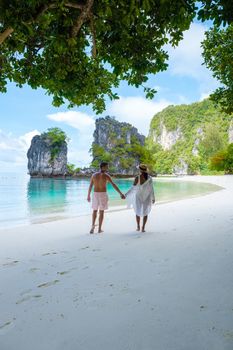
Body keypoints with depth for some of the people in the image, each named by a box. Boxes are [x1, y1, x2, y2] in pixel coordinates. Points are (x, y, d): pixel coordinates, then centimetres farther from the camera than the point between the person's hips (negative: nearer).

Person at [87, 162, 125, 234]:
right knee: (101, 212, 7)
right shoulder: (106, 175, -8)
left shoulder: (94, 175, 3)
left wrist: (88, 196, 16)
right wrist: (121, 193, -14)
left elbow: (90, 186, 6)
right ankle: (99, 229, 10)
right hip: (103, 195, -3)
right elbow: (114, 185, -14)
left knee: (95, 211, 17)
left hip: (95, 194, 3)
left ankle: (93, 226, 0)